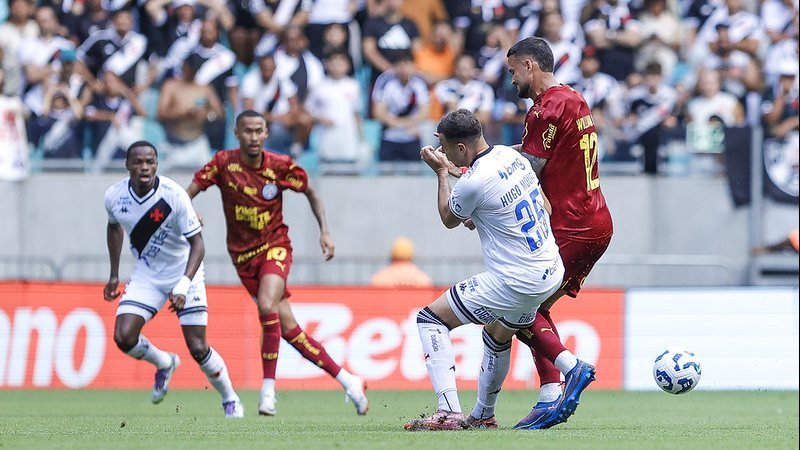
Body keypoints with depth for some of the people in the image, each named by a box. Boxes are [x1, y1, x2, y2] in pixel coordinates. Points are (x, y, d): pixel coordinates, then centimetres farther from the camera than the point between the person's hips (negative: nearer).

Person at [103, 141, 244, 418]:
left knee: (198, 348, -8)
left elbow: (197, 243, -21)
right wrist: (114, 275, 13)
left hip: (183, 273, -4)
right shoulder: (114, 197, -11)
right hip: (146, 276, 4)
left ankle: (230, 400, 18)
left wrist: (183, 285, -33)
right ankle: (164, 364, 18)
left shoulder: (174, 196, -25)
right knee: (123, 337, -14)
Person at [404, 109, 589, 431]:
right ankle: (483, 415, 47)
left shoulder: (474, 182, -21)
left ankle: (449, 413, -9)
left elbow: (449, 220, 1)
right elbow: (546, 208, 19)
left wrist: (441, 172, 11)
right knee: (499, 335, 33)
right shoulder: (511, 156, 5)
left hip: (514, 284, -9)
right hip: (552, 273, 9)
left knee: (430, 318, 0)